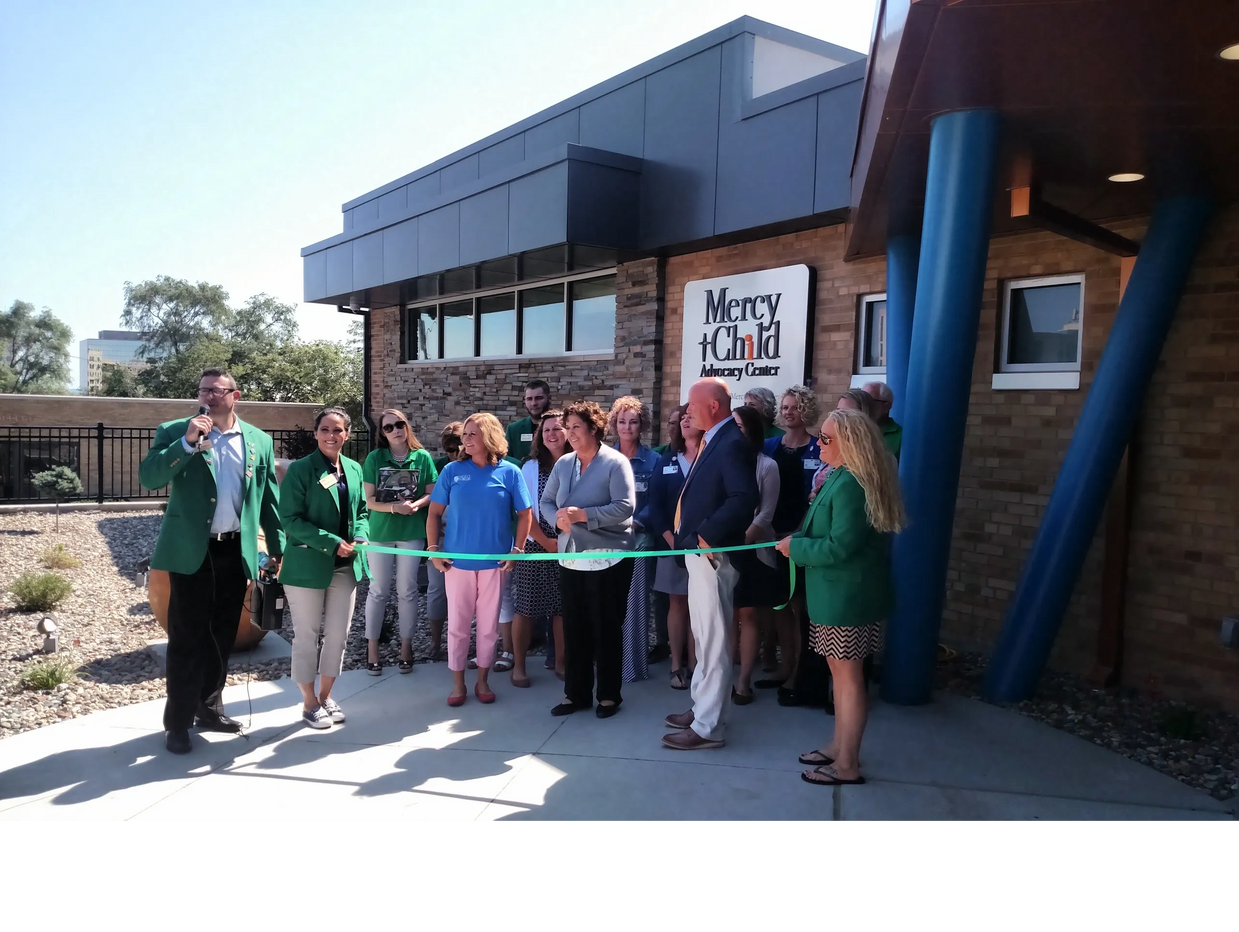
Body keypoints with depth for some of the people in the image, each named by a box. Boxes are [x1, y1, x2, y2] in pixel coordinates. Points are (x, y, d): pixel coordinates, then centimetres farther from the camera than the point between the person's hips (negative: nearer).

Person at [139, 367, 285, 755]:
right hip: (190, 550, -3)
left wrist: (277, 547, 8)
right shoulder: (175, 432, -1)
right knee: (187, 636, 1)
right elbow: (148, 478, -13)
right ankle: (178, 721, 12)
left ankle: (209, 707, 29)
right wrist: (187, 442, -23)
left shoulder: (259, 441, 7)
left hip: (235, 550, 3)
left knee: (223, 634, 13)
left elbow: (269, 498, 10)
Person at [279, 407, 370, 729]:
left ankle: (325, 695, 28)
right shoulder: (300, 469, -10)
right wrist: (332, 543, -19)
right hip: (307, 565, -5)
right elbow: (290, 519, -14)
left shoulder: (354, 469, 7)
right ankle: (310, 702, 20)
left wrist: (361, 537, -4)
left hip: (345, 566, 5)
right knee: (307, 635, 6)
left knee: (338, 634, 12)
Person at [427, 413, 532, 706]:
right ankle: (458, 683, 21)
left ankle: (483, 680, 25)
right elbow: (434, 513, 4)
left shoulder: (509, 472, -3)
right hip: (457, 560, 1)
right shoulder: (452, 471, 0)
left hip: (495, 561, 0)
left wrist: (517, 550, -4)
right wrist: (433, 549, -3)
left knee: (489, 624, 9)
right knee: (457, 623, 7)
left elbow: (525, 514, 2)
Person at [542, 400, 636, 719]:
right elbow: (546, 502, 11)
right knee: (574, 627, 11)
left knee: (606, 628, 6)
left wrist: (582, 515, -23)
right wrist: (559, 519, -11)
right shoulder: (563, 464, 7)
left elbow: (625, 507, -20)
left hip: (608, 559, -5)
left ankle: (609, 694, 20)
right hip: (571, 558, 6)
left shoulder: (615, 463, -10)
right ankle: (576, 693, 24)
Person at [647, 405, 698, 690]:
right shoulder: (666, 461, 11)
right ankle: (677, 665, 12)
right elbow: (655, 503, 5)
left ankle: (694, 664, 9)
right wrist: (670, 538, -6)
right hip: (673, 543, 3)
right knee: (677, 603, 6)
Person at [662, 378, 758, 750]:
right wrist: (684, 533, 6)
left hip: (712, 553, -10)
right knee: (704, 637, 20)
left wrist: (707, 534, -23)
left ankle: (708, 727, 8)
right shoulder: (713, 441, 13)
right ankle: (702, 707, 34)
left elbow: (744, 498, -28)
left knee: (714, 641, -1)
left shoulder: (732, 444, -18)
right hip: (698, 552, 11)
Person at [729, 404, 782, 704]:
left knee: (749, 615, 2)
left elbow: (766, 514, -7)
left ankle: (744, 680, 8)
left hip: (752, 551, -2)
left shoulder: (767, 466, -3)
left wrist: (739, 541, -15)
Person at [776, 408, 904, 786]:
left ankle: (847, 765, 11)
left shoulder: (849, 484, -22)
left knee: (847, 674, 0)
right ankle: (839, 747, 30)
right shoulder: (842, 478, 11)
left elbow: (840, 547, -25)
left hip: (847, 595, -10)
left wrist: (795, 547, -14)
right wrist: (800, 542, 5)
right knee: (840, 671, 18)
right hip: (838, 592, 10)